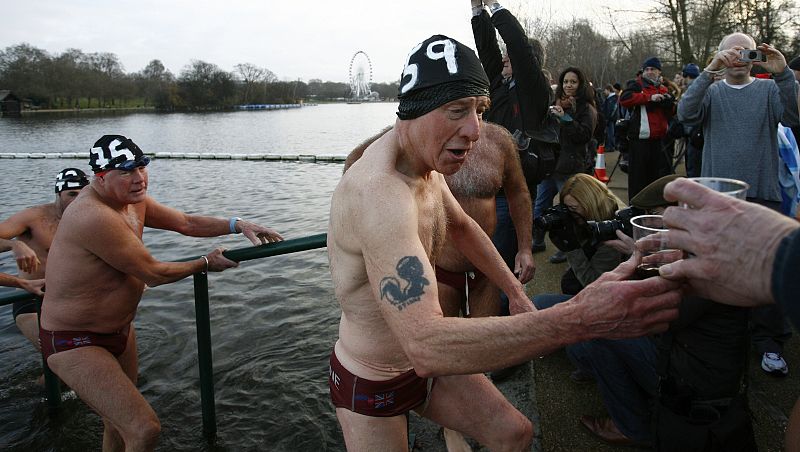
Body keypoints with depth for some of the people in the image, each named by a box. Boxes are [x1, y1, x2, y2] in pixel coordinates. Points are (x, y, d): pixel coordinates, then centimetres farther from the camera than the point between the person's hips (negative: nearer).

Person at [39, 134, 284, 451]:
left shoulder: (134, 201, -1)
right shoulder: (94, 216, -30)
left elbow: (186, 223, 7)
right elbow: (153, 274, -22)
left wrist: (238, 225, -5)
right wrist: (207, 264, -7)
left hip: (120, 330, 10)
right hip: (75, 343, -9)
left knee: (119, 425, 25)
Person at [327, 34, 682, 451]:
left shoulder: (423, 159, -4)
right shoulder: (379, 191, -36)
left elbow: (461, 226, 17)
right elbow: (426, 345, -47)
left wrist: (516, 292, 9)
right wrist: (581, 319, -50)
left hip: (424, 362, 8)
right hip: (371, 384, -8)